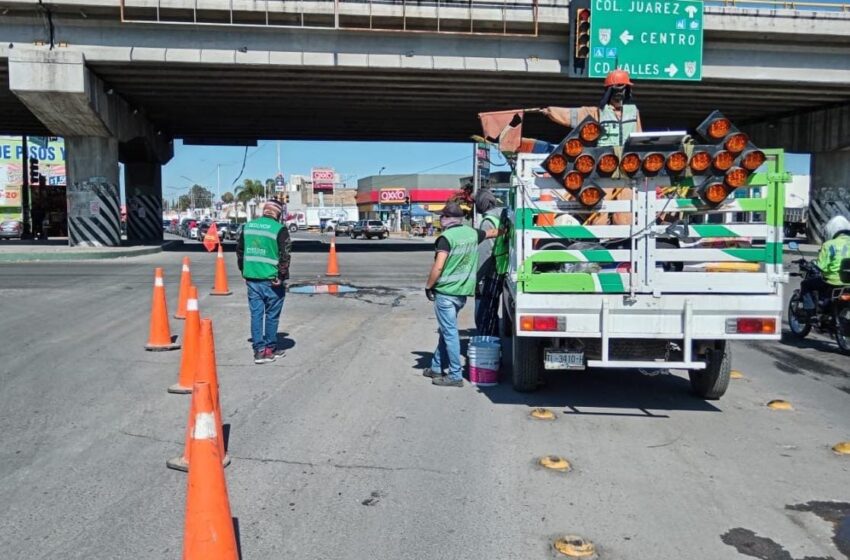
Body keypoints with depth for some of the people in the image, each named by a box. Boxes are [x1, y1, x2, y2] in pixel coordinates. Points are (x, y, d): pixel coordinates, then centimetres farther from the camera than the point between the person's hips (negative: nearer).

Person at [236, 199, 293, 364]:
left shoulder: (248, 226, 8)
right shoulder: (279, 229, -9)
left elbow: (240, 250, 16)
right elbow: (285, 255, -14)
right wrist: (281, 277, -7)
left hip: (251, 278, 5)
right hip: (271, 280, -4)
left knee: (256, 314, 8)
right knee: (272, 315, 8)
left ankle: (259, 350, 7)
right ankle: (270, 349, 16)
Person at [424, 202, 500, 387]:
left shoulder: (446, 238, -15)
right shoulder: (472, 233, 6)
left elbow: (438, 268, -19)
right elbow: (493, 233, 25)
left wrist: (428, 286, -6)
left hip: (445, 292, -7)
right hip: (463, 292, 7)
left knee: (449, 332, -2)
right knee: (447, 330, 18)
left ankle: (455, 376, 1)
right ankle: (436, 368, 28)